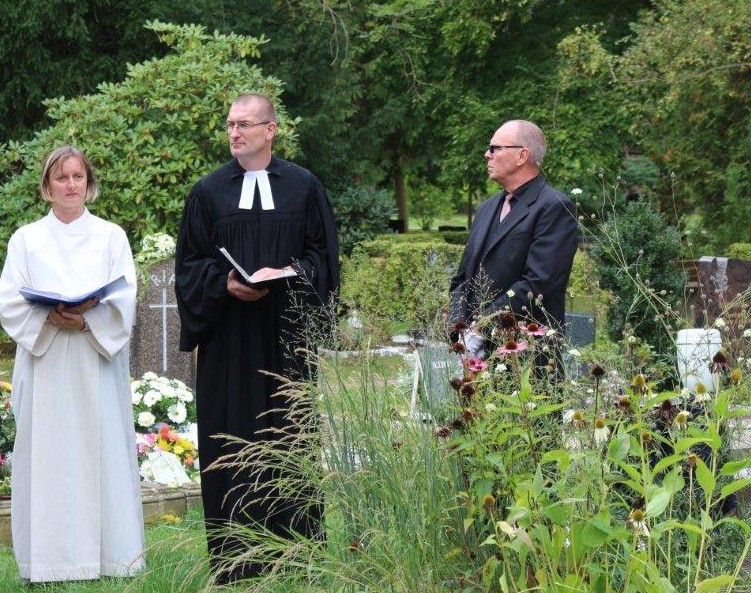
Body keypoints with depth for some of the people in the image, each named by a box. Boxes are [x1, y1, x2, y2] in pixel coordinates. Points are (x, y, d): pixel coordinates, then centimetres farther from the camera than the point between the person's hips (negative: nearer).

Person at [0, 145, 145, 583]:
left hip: (98, 362, 0)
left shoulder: (112, 236, 11)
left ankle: (111, 556, 1)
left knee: (103, 450, -3)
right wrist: (48, 319, -15)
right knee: (47, 454, -3)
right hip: (45, 365, 0)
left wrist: (87, 319, -15)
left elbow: (126, 301, 3)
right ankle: (51, 560, -1)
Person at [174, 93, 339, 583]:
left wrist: (288, 274, -13)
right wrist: (225, 283, -12)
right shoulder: (209, 192, 7)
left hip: (287, 333, 0)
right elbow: (191, 263, 6)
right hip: (228, 334, 0)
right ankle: (235, 557, 5)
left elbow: (323, 254, 5)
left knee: (289, 433, 1)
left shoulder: (303, 187, 6)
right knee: (232, 436, -1)